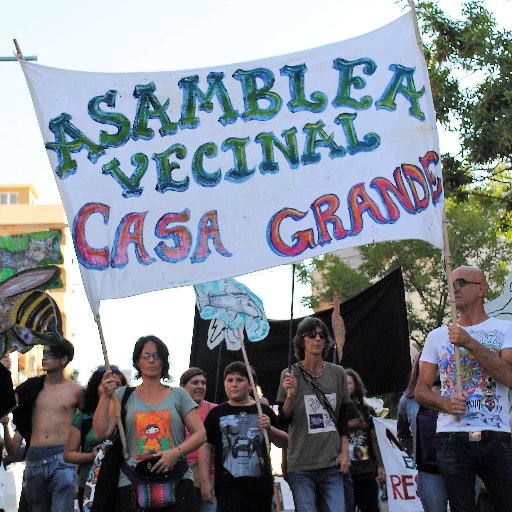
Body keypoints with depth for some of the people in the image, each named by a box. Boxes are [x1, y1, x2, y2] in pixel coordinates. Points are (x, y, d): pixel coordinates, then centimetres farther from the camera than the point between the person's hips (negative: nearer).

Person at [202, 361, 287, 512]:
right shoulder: (217, 413, 7)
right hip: (229, 487, -2)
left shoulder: (263, 411, 10)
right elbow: (206, 447, 5)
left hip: (261, 484, 2)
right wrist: (205, 481, -3)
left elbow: (283, 442, 12)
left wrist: (269, 428, -8)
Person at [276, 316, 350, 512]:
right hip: (301, 466, -2)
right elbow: (284, 420, 1)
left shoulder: (337, 373, 9)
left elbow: (343, 419, 14)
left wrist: (344, 452, 5)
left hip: (332, 463, 2)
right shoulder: (290, 375, 1)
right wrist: (290, 395, -17)